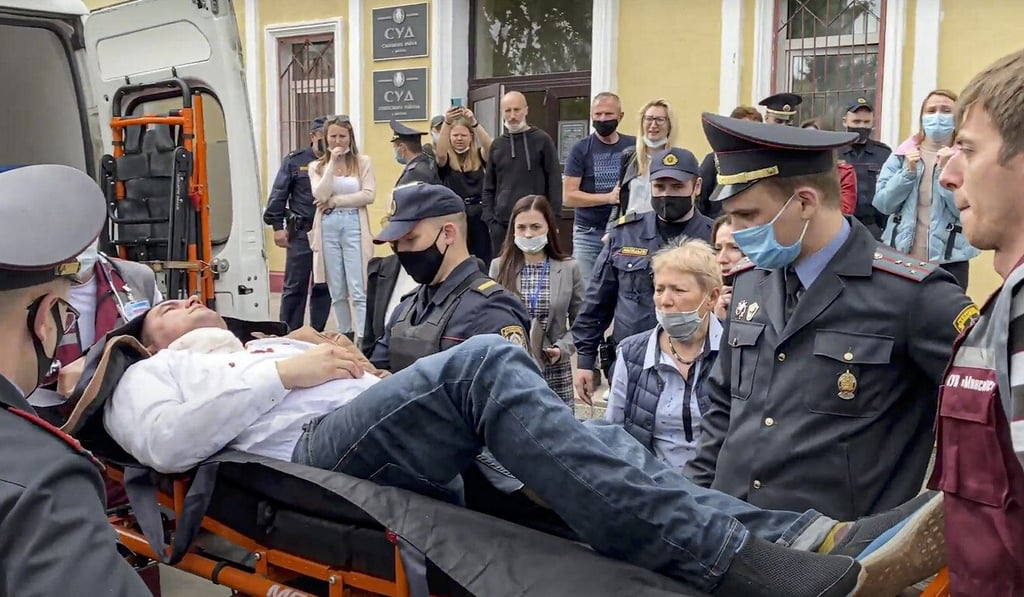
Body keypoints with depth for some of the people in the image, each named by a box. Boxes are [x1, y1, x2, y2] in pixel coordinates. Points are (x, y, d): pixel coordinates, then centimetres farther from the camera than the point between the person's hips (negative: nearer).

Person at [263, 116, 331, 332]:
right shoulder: (295, 161, 4)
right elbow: (278, 195, 2)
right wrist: (277, 226, -3)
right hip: (300, 233, -1)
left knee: (323, 287, 8)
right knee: (295, 287, 3)